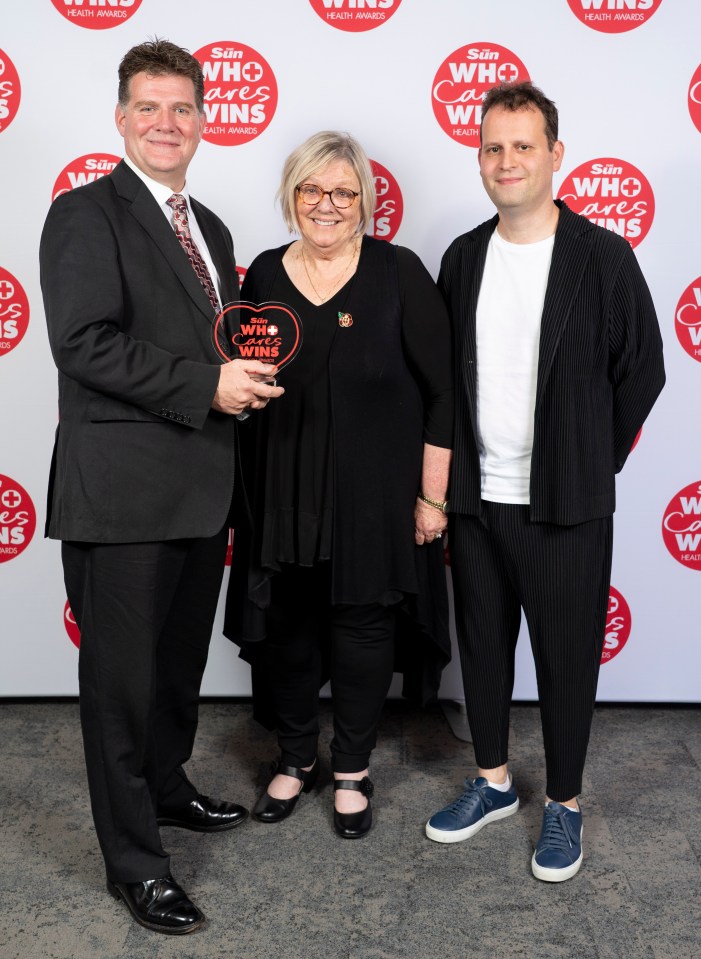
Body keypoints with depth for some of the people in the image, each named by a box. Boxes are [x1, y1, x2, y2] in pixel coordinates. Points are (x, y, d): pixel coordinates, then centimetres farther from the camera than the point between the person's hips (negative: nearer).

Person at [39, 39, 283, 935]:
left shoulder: (209, 228, 16)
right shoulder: (85, 213, -8)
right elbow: (83, 342, -20)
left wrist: (247, 375, 3)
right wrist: (206, 385, -21)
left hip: (199, 490, 8)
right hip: (122, 490, -8)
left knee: (181, 660, 22)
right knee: (123, 676, 4)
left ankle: (164, 786, 44)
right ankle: (134, 860, 19)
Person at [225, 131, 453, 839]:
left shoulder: (397, 273, -7)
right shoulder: (264, 276, 3)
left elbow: (440, 390, -6)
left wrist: (433, 494, -8)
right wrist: (237, 493, 4)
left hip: (375, 494, -3)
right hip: (281, 492, 3)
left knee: (363, 628, 10)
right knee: (286, 627, 12)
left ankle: (352, 770, 31)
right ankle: (295, 758, 35)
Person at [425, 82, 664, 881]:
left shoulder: (603, 257, -8)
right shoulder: (463, 257, 5)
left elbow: (641, 372, -2)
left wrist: (592, 462, 1)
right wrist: (450, 471, 7)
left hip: (564, 507, -4)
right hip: (475, 497, 5)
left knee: (566, 657, 8)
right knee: (482, 645, 16)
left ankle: (564, 806, 27)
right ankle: (493, 782, 35)